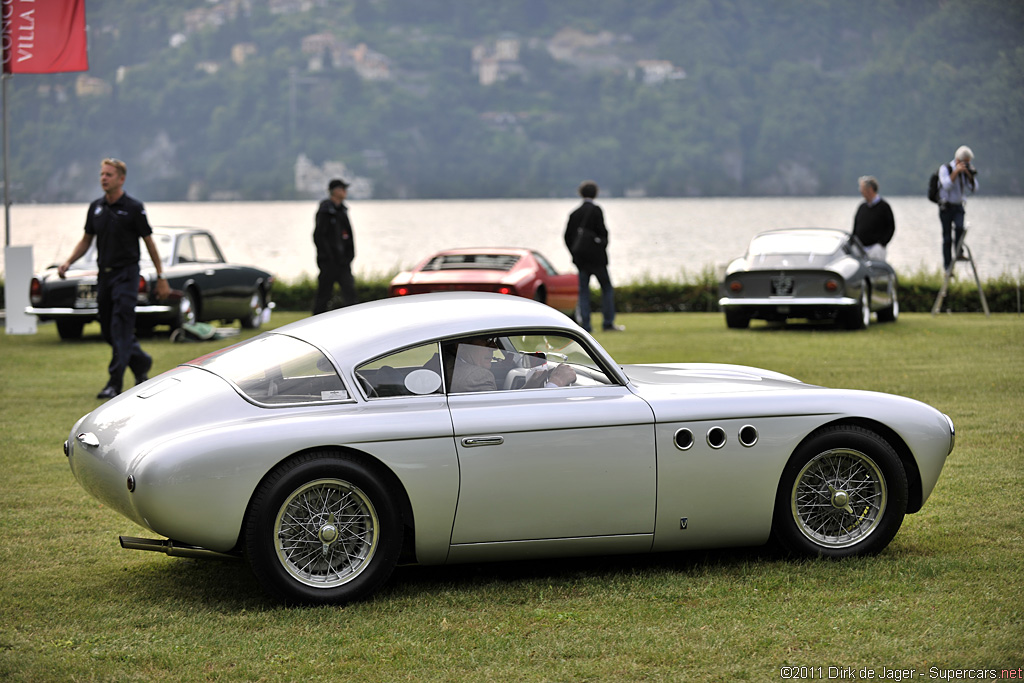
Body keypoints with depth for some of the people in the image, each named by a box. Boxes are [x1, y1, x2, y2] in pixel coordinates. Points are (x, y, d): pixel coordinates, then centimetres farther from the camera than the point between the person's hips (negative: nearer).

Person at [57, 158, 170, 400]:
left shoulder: (134, 208, -6)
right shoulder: (95, 208, 9)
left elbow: (149, 243, -2)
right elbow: (86, 241, 15)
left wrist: (161, 278, -2)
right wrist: (68, 262, -2)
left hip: (126, 274, -6)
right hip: (104, 275, 6)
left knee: (120, 329, -11)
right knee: (108, 331, 10)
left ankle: (115, 383, -11)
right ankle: (141, 364, 30)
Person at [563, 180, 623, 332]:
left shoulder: (574, 213, 8)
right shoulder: (596, 210, -8)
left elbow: (567, 236, 9)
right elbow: (602, 231, -11)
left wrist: (575, 253, 15)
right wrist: (603, 246, 6)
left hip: (580, 256, 5)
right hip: (596, 256, -5)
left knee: (583, 290, 6)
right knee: (607, 288, 4)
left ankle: (585, 324, 0)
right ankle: (608, 323, 0)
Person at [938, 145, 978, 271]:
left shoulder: (965, 171, 7)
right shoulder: (945, 169, -7)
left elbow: (973, 190, 3)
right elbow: (946, 185, -23)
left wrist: (971, 176, -11)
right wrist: (956, 171, -27)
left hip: (958, 207, 4)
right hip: (946, 207, -4)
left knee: (959, 227, -26)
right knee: (947, 237, -2)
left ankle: (958, 253, -13)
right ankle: (947, 265, 5)